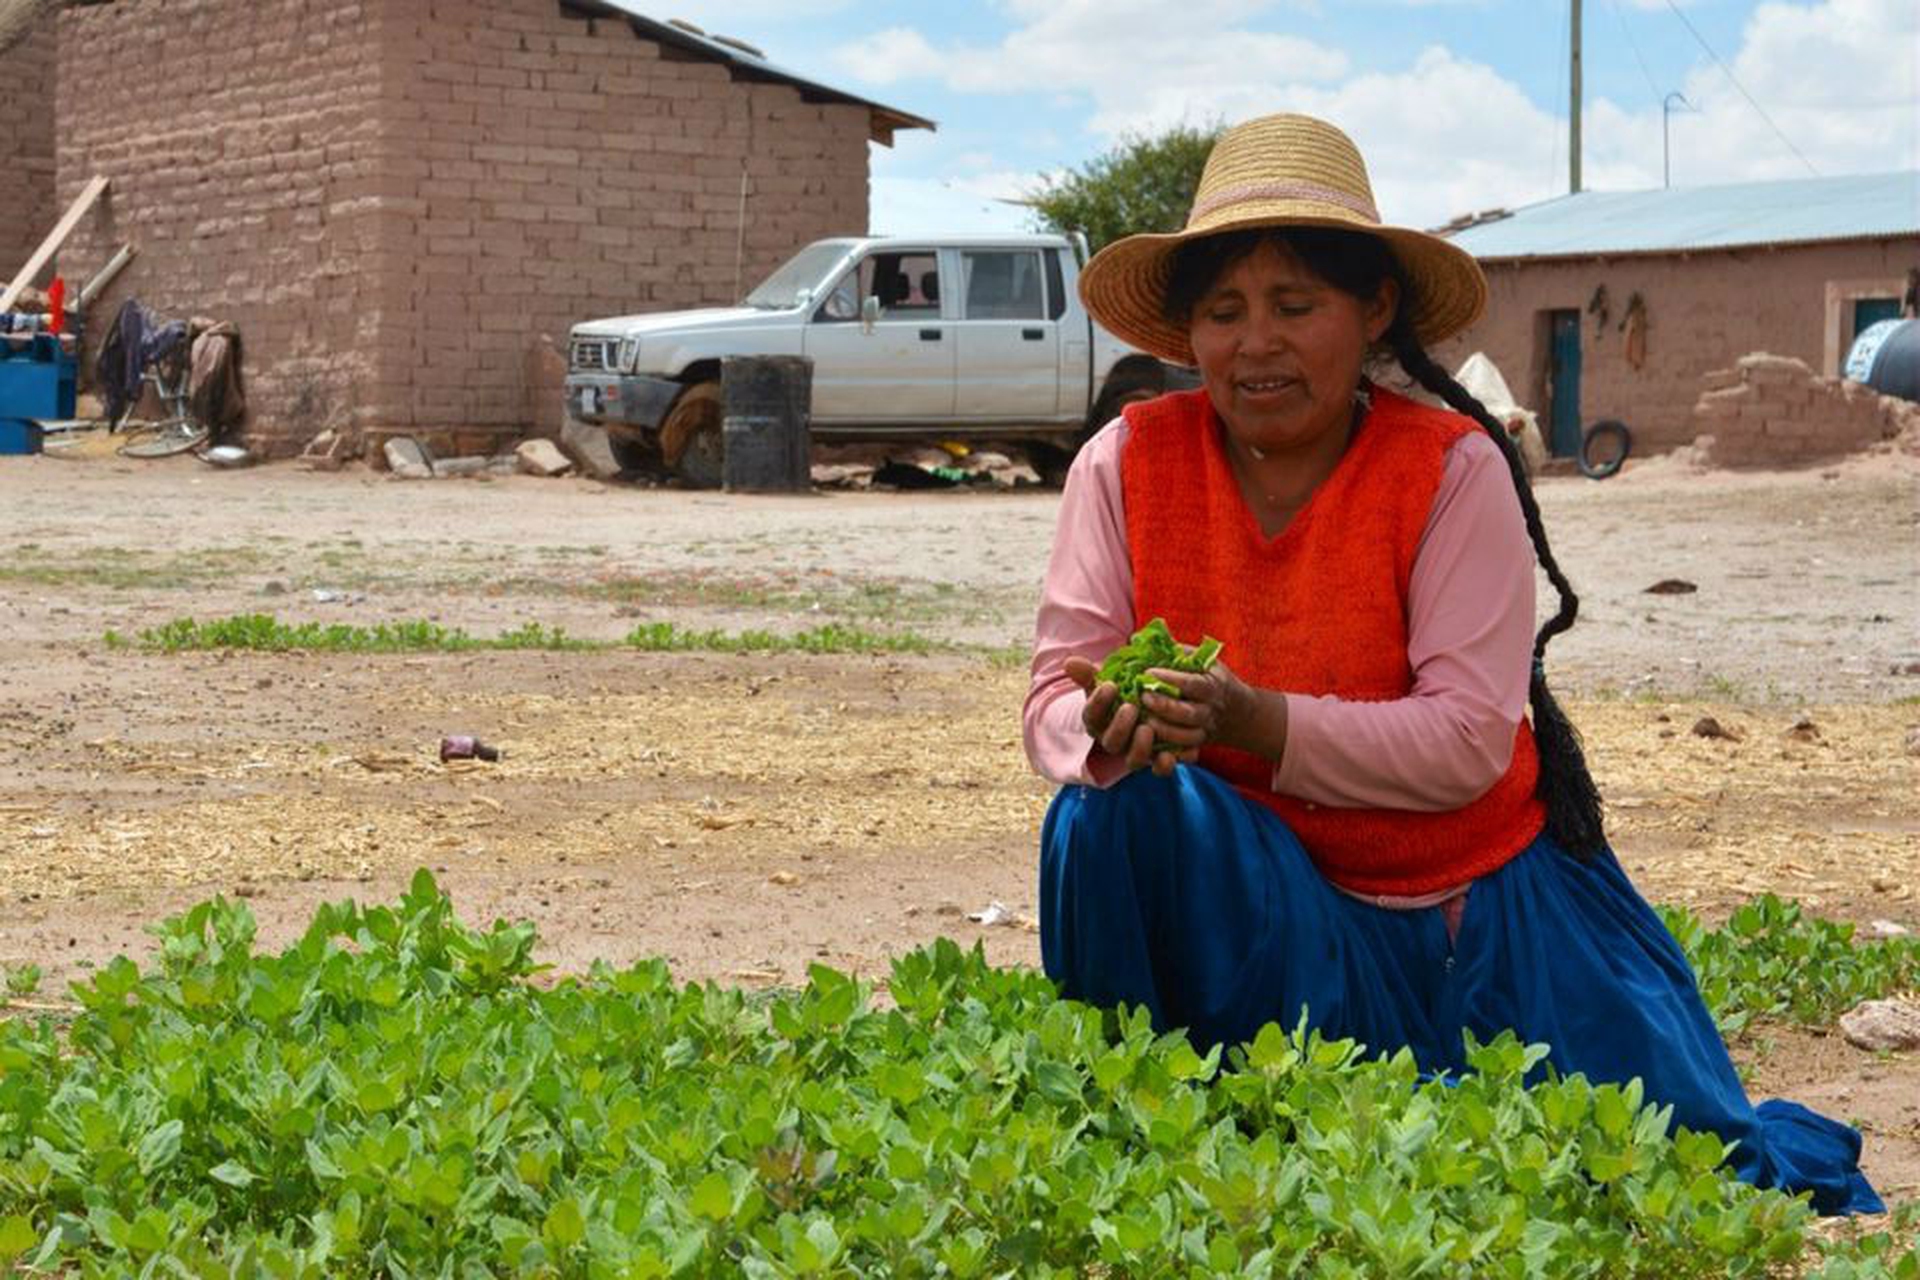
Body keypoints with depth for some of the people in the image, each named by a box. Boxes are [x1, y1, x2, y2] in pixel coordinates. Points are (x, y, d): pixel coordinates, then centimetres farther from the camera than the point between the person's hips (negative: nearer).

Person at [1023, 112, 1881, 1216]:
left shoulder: (1452, 470, -12)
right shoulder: (1128, 464, -6)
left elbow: (1469, 740, -20)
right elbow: (1058, 691, -7)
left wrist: (1258, 724, -34)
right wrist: (1104, 733, -32)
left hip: (1476, 903, -1)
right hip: (1251, 905, 1)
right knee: (1106, 821, -30)